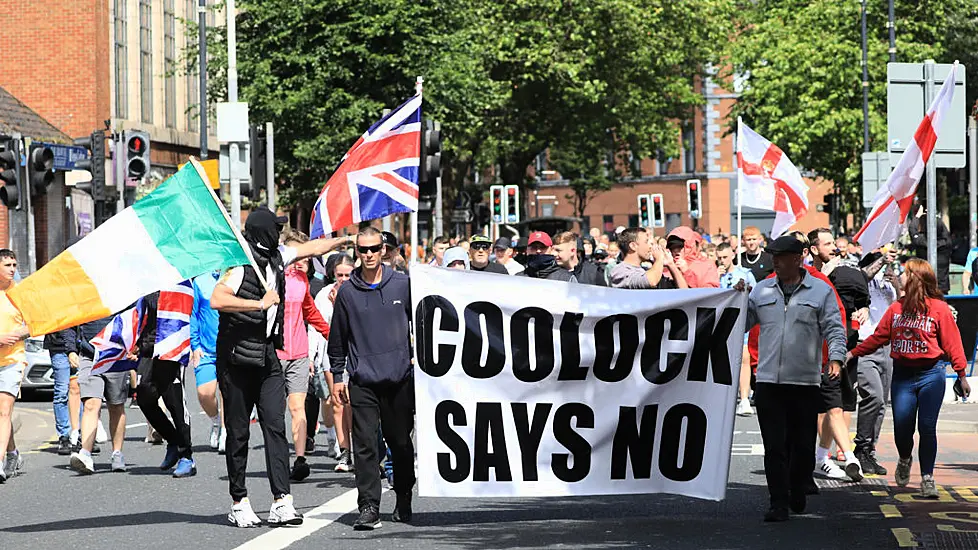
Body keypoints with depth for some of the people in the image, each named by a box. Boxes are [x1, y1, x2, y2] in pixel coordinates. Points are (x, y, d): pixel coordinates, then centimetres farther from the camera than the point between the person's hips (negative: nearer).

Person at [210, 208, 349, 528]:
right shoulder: (240, 264, -12)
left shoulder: (276, 257, 12)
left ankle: (281, 502, -12)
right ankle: (239, 503, 11)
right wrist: (260, 303, -20)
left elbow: (313, 248, 29)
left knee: (275, 425, -6)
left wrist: (348, 239, 37)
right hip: (236, 357, -6)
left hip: (267, 356, 6)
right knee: (238, 431, 2)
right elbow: (217, 300, -25)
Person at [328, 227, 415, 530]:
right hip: (362, 382, 0)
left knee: (401, 442, 8)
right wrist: (337, 375, 9)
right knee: (365, 445, -8)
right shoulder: (347, 292, 5)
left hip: (400, 378, 0)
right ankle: (368, 507, -9)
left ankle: (403, 501, 25)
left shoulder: (402, 284, 3)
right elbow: (337, 339, 11)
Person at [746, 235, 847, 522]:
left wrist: (835, 359, -15)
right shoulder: (761, 291, 12)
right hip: (768, 381, 1)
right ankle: (779, 503, -1)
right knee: (774, 446, -4)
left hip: (806, 382, -1)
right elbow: (741, 323, 15)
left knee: (803, 445, 7)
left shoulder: (821, 292, 4)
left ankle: (798, 493, 28)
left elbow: (834, 329, 0)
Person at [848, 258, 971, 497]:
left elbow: (952, 343, -3)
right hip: (902, 375, 3)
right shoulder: (897, 307, 10)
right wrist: (853, 353, 9)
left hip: (930, 374, -3)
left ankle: (927, 478, 5)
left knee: (927, 427, -4)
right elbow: (878, 337, 13)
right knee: (902, 426, -1)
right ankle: (905, 460, 31)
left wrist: (961, 375, -6)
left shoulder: (939, 308, -3)